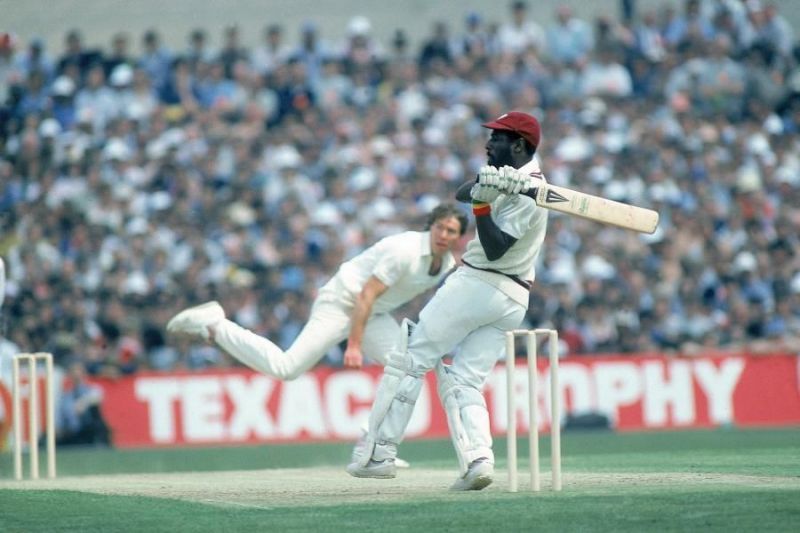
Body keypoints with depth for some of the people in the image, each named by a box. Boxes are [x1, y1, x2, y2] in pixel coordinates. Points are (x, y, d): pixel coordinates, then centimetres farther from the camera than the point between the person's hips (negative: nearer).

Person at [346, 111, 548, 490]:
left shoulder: (524, 194, -12)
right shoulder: (510, 177, 17)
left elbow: (495, 249, -20)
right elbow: (460, 195, 4)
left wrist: (482, 203, -29)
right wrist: (483, 184, -16)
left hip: (477, 284, -10)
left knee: (410, 359, -4)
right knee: (464, 382, 5)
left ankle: (379, 453, -5)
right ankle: (478, 459, -16)